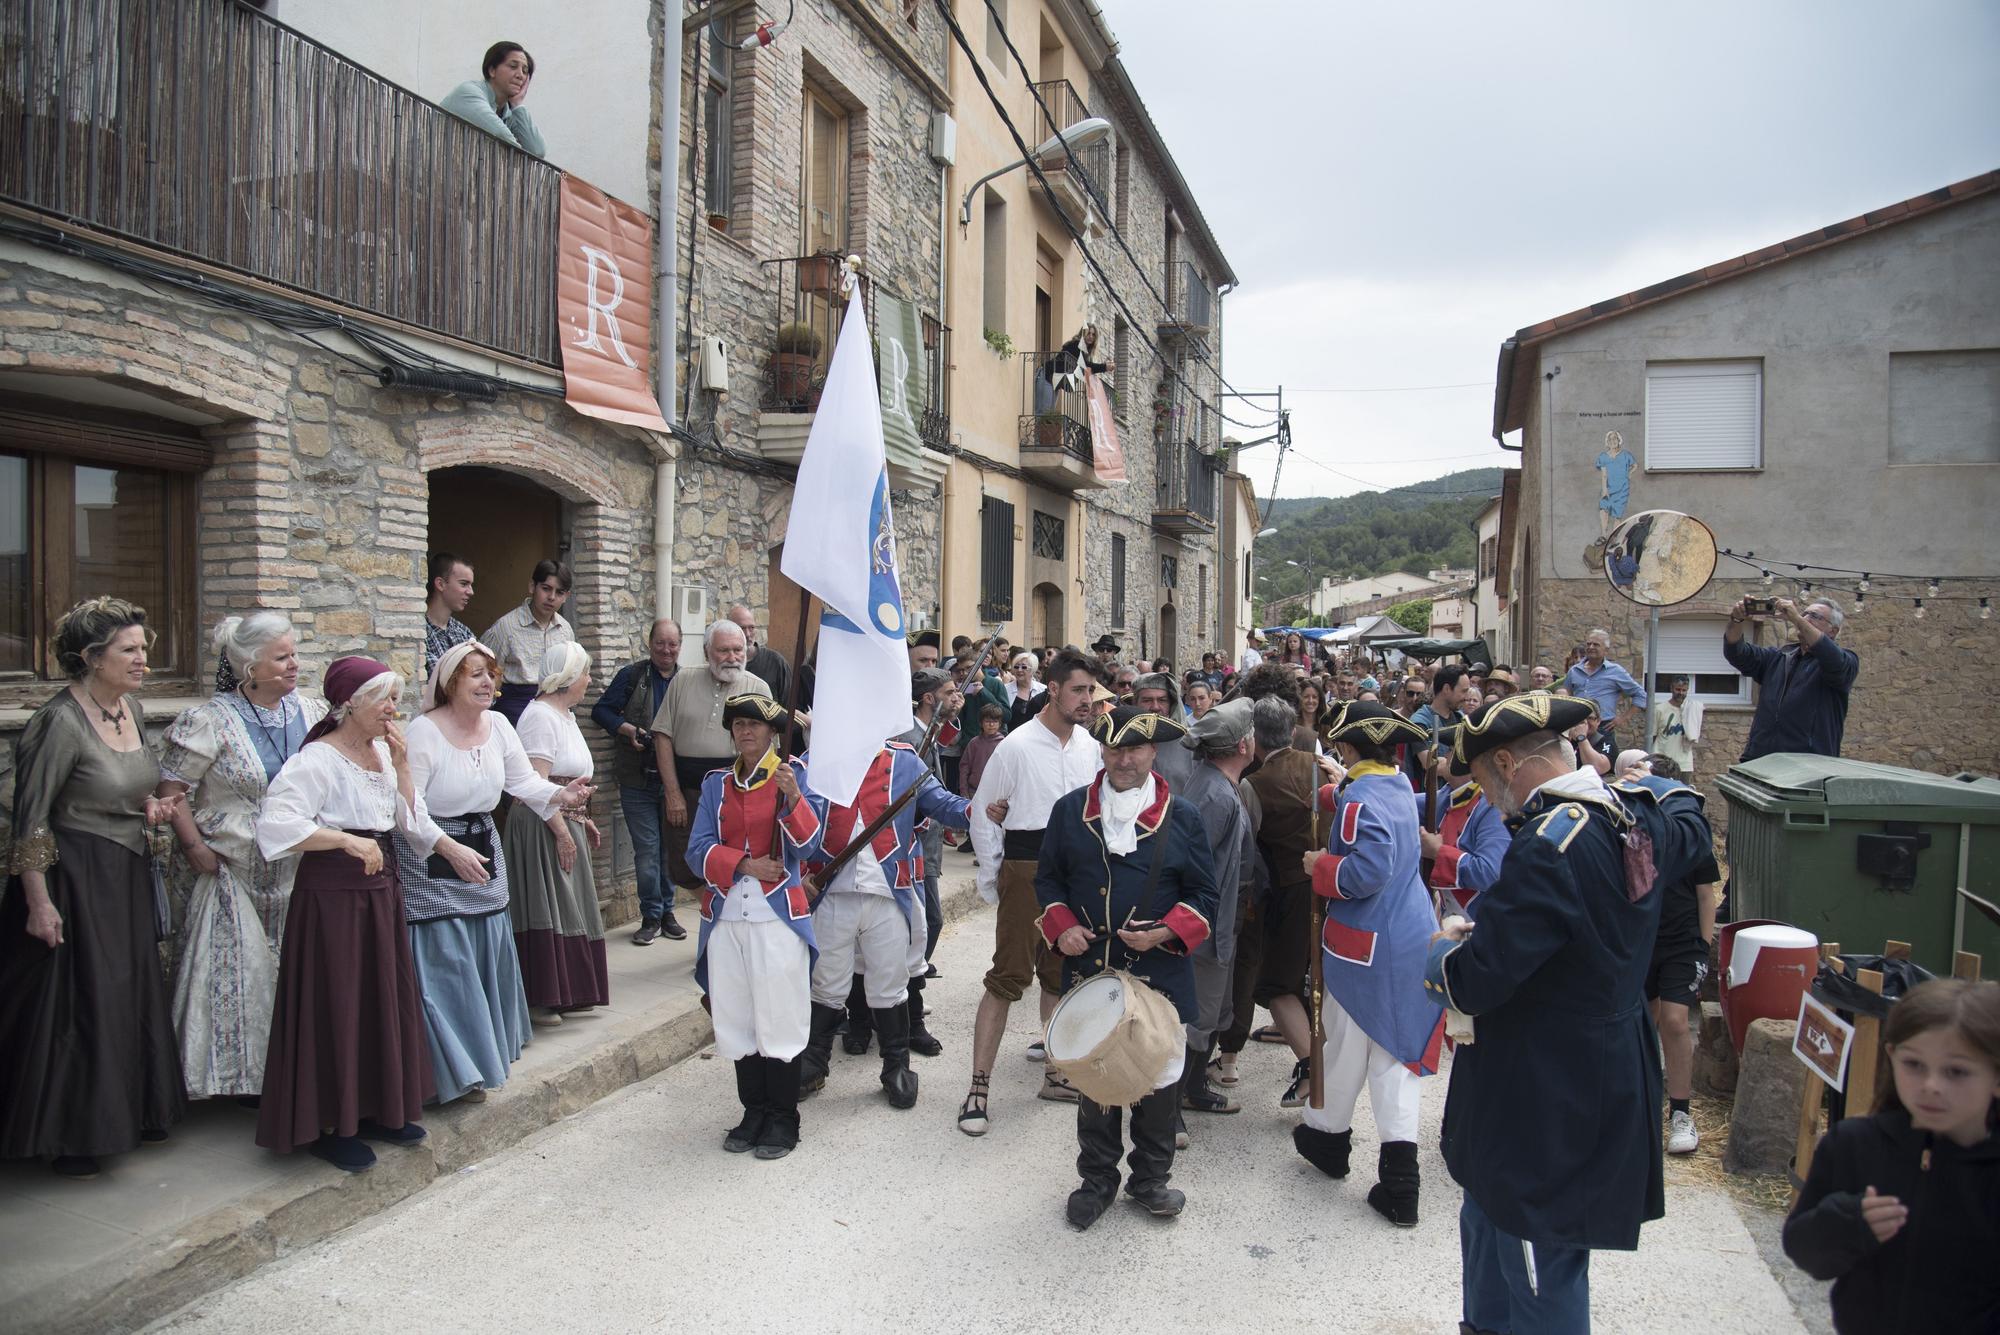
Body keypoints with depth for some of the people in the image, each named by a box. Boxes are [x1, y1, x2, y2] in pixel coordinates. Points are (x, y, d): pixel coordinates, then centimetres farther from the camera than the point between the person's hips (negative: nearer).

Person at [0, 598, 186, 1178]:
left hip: (127, 876, 8)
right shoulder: (60, 721, -18)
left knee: (132, 995, 16)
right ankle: (68, 1136, 17)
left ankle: (130, 1112, 31)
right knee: (74, 1003, 2)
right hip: (75, 881, -8)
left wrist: (148, 806, 0)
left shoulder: (131, 708, 5)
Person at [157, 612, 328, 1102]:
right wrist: (195, 848, -13)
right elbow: (171, 788, -8)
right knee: (239, 972, 0)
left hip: (300, 873, 4)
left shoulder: (314, 714, 5)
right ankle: (240, 1074, 15)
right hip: (235, 873, -4)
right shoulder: (211, 721, -8)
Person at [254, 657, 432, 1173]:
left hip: (380, 888, 8)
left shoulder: (382, 752, 9)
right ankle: (329, 1124, 16)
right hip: (331, 892, -8)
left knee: (384, 1000, 14)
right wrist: (348, 840, -28)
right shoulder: (318, 759, -15)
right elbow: (275, 824, -26)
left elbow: (409, 821, 10)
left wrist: (401, 764, -1)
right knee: (335, 1007, 1)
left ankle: (375, 1109, 29)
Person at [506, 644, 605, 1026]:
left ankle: (567, 992, 22)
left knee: (567, 908, 14)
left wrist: (582, 819, 19)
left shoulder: (565, 715, 15)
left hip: (566, 823, 10)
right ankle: (541, 999, 2)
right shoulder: (540, 715, -16)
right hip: (542, 826, -10)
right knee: (545, 911, -5)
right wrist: (562, 830, -22)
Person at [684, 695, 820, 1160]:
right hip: (726, 916, 4)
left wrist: (792, 798, -30)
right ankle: (754, 1112, 23)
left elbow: (807, 841, -13)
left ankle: (783, 1119, 12)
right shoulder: (716, 782, 10)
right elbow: (698, 848, 2)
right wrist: (743, 865, -14)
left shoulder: (792, 775, 0)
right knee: (737, 1020, 9)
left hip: (778, 915, -4)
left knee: (779, 1017, 0)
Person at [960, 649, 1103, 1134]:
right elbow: (983, 814, -4)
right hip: (1027, 870, -6)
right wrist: (995, 880, -3)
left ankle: (1056, 1073, 29)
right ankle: (979, 1088, 3)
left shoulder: (1090, 746, 4)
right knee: (1008, 977, -4)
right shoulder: (1018, 746, -11)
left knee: (1061, 976, 15)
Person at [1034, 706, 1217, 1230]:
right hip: (1089, 971, 1)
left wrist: (1165, 933, -13)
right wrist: (1062, 928, -7)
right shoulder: (1069, 809, 3)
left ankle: (1151, 1177, 31)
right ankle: (1097, 1178, 30)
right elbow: (1048, 878, 10)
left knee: (1159, 1077, 10)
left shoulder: (1182, 816, 0)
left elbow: (1204, 895, 3)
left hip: (1159, 975, -1)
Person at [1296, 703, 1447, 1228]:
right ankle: (1399, 1186, 8)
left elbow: (1367, 872, -29)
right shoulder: (1400, 788, 8)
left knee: (1346, 1046, 12)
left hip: (1365, 947, -8)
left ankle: (1328, 1136, 34)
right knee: (1395, 1052, 9)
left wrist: (1320, 865, -14)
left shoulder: (1361, 799, -19)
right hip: (1410, 941, 8)